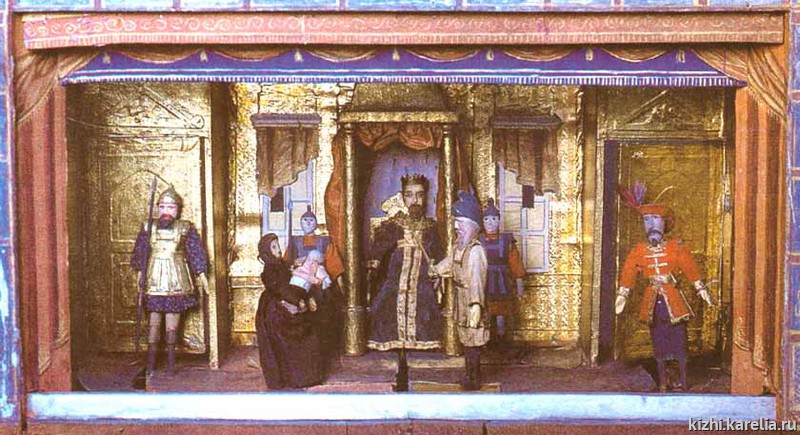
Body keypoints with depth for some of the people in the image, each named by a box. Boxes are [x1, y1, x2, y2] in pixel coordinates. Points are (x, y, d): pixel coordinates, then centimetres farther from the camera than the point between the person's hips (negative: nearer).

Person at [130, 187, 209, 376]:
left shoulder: (185, 228, 3)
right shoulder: (149, 228, 7)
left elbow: (195, 252, 5)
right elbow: (141, 252, 11)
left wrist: (201, 274, 1)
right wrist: (140, 272, 4)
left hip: (177, 278, -1)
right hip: (155, 279, 1)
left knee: (173, 317, 0)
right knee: (154, 317, 0)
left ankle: (171, 358, 11)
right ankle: (151, 361, 4)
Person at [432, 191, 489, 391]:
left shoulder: (476, 250, -22)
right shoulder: (458, 246, 8)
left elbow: (477, 279, -30)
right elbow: (449, 264, 27)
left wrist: (476, 304, -36)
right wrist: (433, 271, 40)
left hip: (471, 301, -9)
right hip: (461, 299, 9)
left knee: (472, 341, 0)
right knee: (465, 339, 17)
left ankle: (474, 379, 10)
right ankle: (471, 374, 29)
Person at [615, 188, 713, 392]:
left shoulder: (676, 248, 1)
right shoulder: (638, 251, 5)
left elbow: (690, 268, 2)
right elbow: (628, 273, 3)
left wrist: (701, 290, -1)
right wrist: (622, 295, -3)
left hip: (673, 298, -2)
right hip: (652, 301, 2)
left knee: (679, 339, -2)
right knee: (658, 342, 7)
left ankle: (683, 382, 7)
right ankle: (662, 383, 16)